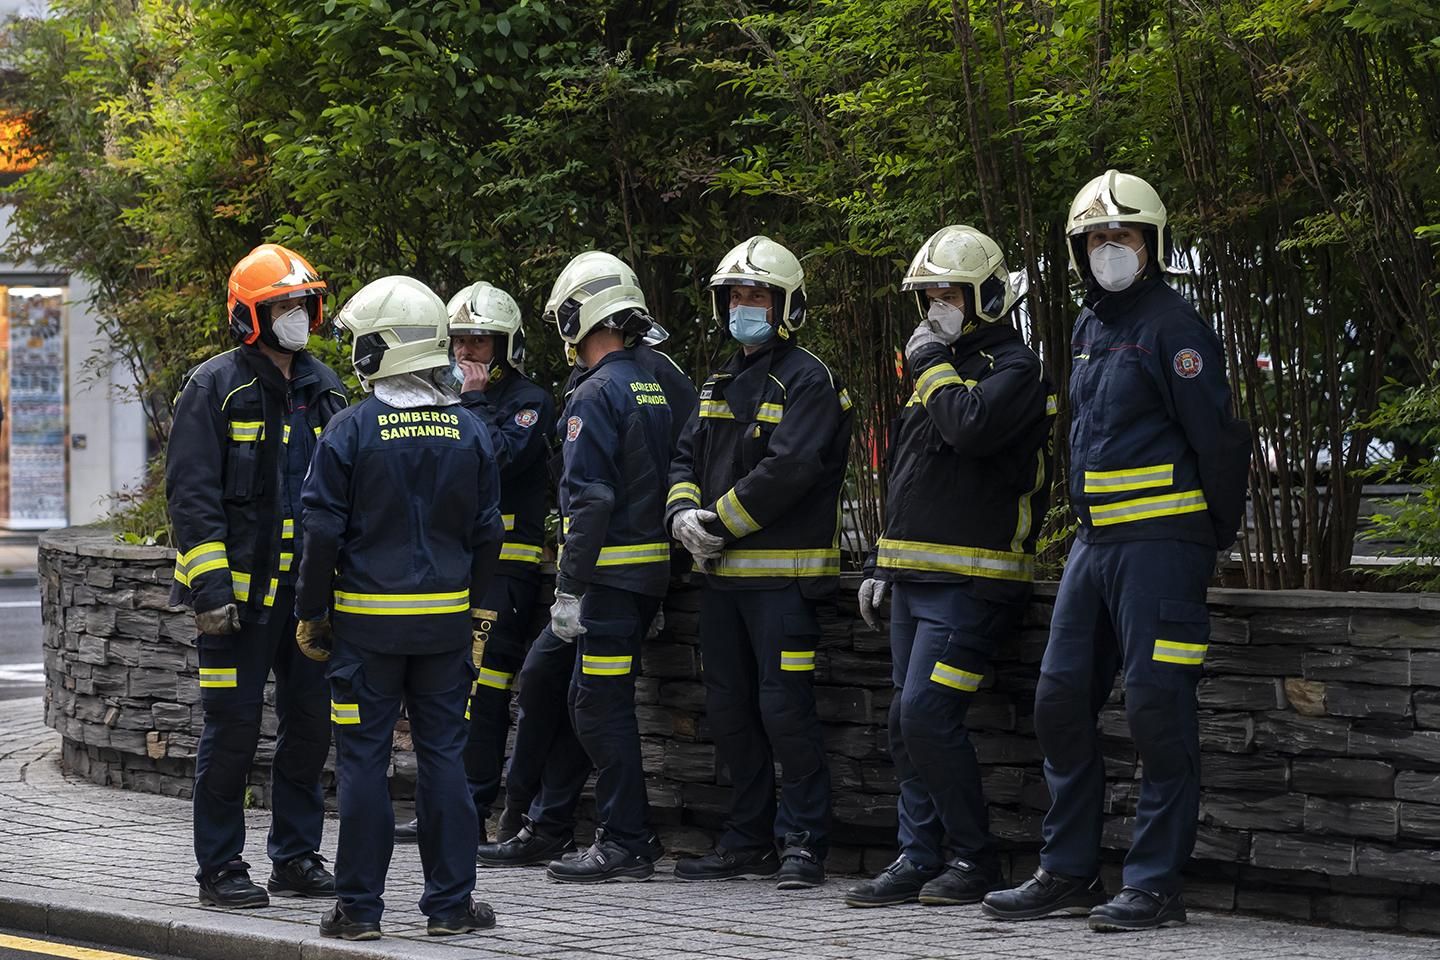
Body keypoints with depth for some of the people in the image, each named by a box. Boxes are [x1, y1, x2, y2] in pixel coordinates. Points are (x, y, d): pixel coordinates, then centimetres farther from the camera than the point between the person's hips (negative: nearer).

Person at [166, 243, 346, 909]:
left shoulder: (322, 388, 12)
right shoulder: (215, 387, -6)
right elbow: (191, 493, -11)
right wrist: (211, 587, -18)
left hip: (310, 589, 6)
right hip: (241, 589, -6)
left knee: (311, 724, 8)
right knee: (232, 729, -3)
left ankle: (296, 857, 19)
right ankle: (221, 870, 4)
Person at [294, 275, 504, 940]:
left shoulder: (352, 431, -9)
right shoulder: (470, 430, 2)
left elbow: (324, 534, -8)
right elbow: (487, 533, 8)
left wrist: (311, 614, 2)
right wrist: (473, 606, 18)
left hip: (368, 617, -3)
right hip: (446, 616, 3)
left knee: (364, 761, 2)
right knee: (443, 755, 8)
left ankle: (359, 905, 4)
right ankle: (450, 902, 9)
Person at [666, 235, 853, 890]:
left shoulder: (807, 381, -8)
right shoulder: (720, 385, 19)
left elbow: (788, 470, -19)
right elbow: (687, 460, 17)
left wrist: (718, 521, -14)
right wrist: (683, 515, -4)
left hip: (783, 574, -8)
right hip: (721, 573, 8)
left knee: (784, 708, -10)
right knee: (729, 710, 11)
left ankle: (803, 842, -4)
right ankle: (748, 842, 19)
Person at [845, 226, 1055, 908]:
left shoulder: (1013, 367, -7)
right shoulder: (938, 367, 21)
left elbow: (971, 425, -29)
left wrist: (934, 366, -13)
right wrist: (881, 563, 24)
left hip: (969, 581, -9)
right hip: (915, 579, 9)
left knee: (926, 715, -16)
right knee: (908, 724, 6)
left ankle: (974, 859, -7)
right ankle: (920, 859, 11)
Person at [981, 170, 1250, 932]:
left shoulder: (1173, 326, -10)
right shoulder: (1088, 328, 17)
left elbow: (1214, 435, -10)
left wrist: (1219, 533, -3)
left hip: (1160, 540, -9)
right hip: (1095, 541, 9)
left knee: (1156, 710, -8)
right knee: (1061, 703, 8)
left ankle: (1155, 884, -5)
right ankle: (1069, 872, 16)